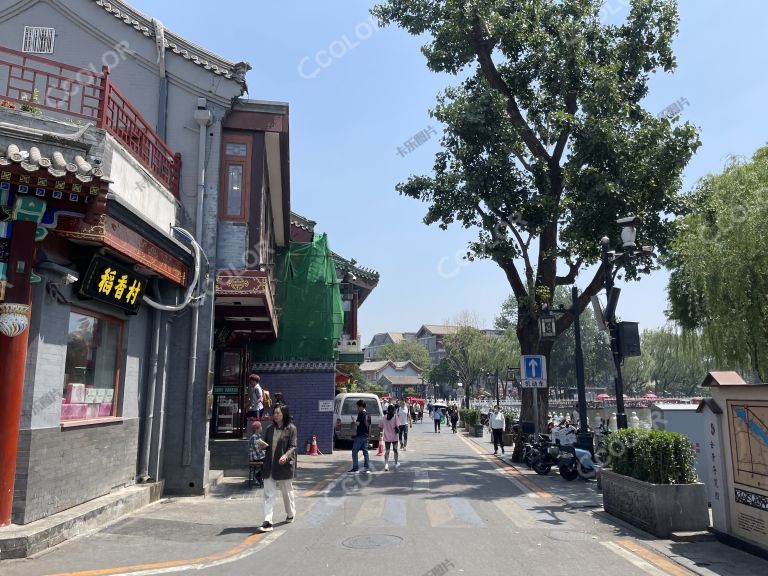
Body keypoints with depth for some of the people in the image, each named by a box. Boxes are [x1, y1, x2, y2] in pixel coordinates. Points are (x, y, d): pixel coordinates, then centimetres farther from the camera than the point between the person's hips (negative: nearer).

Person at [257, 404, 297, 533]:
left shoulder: (291, 429, -4)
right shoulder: (270, 429, 10)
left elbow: (293, 446, -8)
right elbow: (266, 444, 17)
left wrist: (286, 455, -26)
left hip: (284, 465, -4)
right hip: (269, 466, 4)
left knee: (287, 491, 13)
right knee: (268, 494, -3)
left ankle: (291, 514, 35)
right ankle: (267, 522, -5)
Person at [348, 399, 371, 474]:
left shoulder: (361, 413, -12)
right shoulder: (367, 414, 12)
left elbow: (358, 423, -19)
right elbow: (369, 425, 16)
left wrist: (354, 421, 0)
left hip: (360, 436, -8)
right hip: (366, 436, 8)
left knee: (354, 452, 3)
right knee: (365, 452, 7)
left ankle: (355, 467, 4)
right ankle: (367, 468, 4)